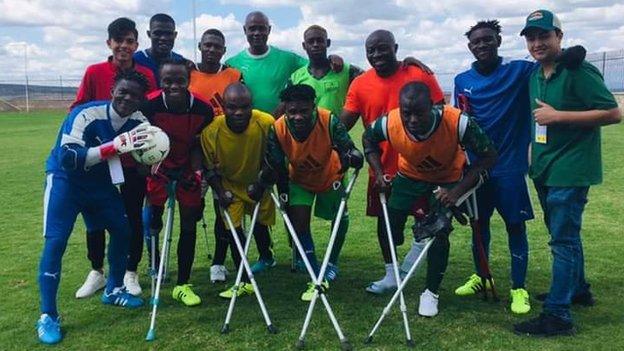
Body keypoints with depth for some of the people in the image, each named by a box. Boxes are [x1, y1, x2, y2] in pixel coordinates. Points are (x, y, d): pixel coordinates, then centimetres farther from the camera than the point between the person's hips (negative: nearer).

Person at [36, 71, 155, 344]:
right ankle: (48, 316, -3)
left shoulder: (139, 122, -12)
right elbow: (67, 159, -41)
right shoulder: (86, 115, -30)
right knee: (55, 241, -14)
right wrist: (114, 147, -49)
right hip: (65, 178, -6)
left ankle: (114, 290, 30)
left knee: (123, 230, 8)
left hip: (101, 182, 6)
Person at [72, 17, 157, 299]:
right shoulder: (94, 73, -3)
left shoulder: (146, 76, -1)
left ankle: (130, 272, 24)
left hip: (135, 160, 0)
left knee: (133, 216, 8)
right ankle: (96, 272, 27)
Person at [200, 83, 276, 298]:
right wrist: (220, 192, -20)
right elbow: (210, 167, -12)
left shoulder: (266, 123, -29)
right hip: (230, 185, -1)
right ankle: (245, 282, 5)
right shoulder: (211, 131, -29)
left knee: (261, 224, 16)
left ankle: (266, 257, 48)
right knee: (233, 228, -7)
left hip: (258, 183, 1)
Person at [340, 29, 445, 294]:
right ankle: (391, 274, 30)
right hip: (382, 166, 3)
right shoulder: (360, 85, -2)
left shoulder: (420, 76, -7)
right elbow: (343, 123, -5)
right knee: (384, 218, 13)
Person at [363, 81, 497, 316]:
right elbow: (368, 139, -7)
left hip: (448, 178, -2)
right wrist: (379, 173, -18)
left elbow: (488, 156, -25)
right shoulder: (390, 124, -33)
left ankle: (431, 293, 9)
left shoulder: (458, 122, -39)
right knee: (389, 226, 2)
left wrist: (458, 190, -32)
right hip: (410, 175, 2)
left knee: (439, 233, -14)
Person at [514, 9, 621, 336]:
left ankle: (557, 315, 0)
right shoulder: (535, 75, 10)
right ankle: (577, 289, 39)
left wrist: (558, 115, -23)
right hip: (544, 170, 9)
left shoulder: (579, 71, -15)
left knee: (563, 239, -6)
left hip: (570, 170, -8)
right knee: (564, 234, 21)